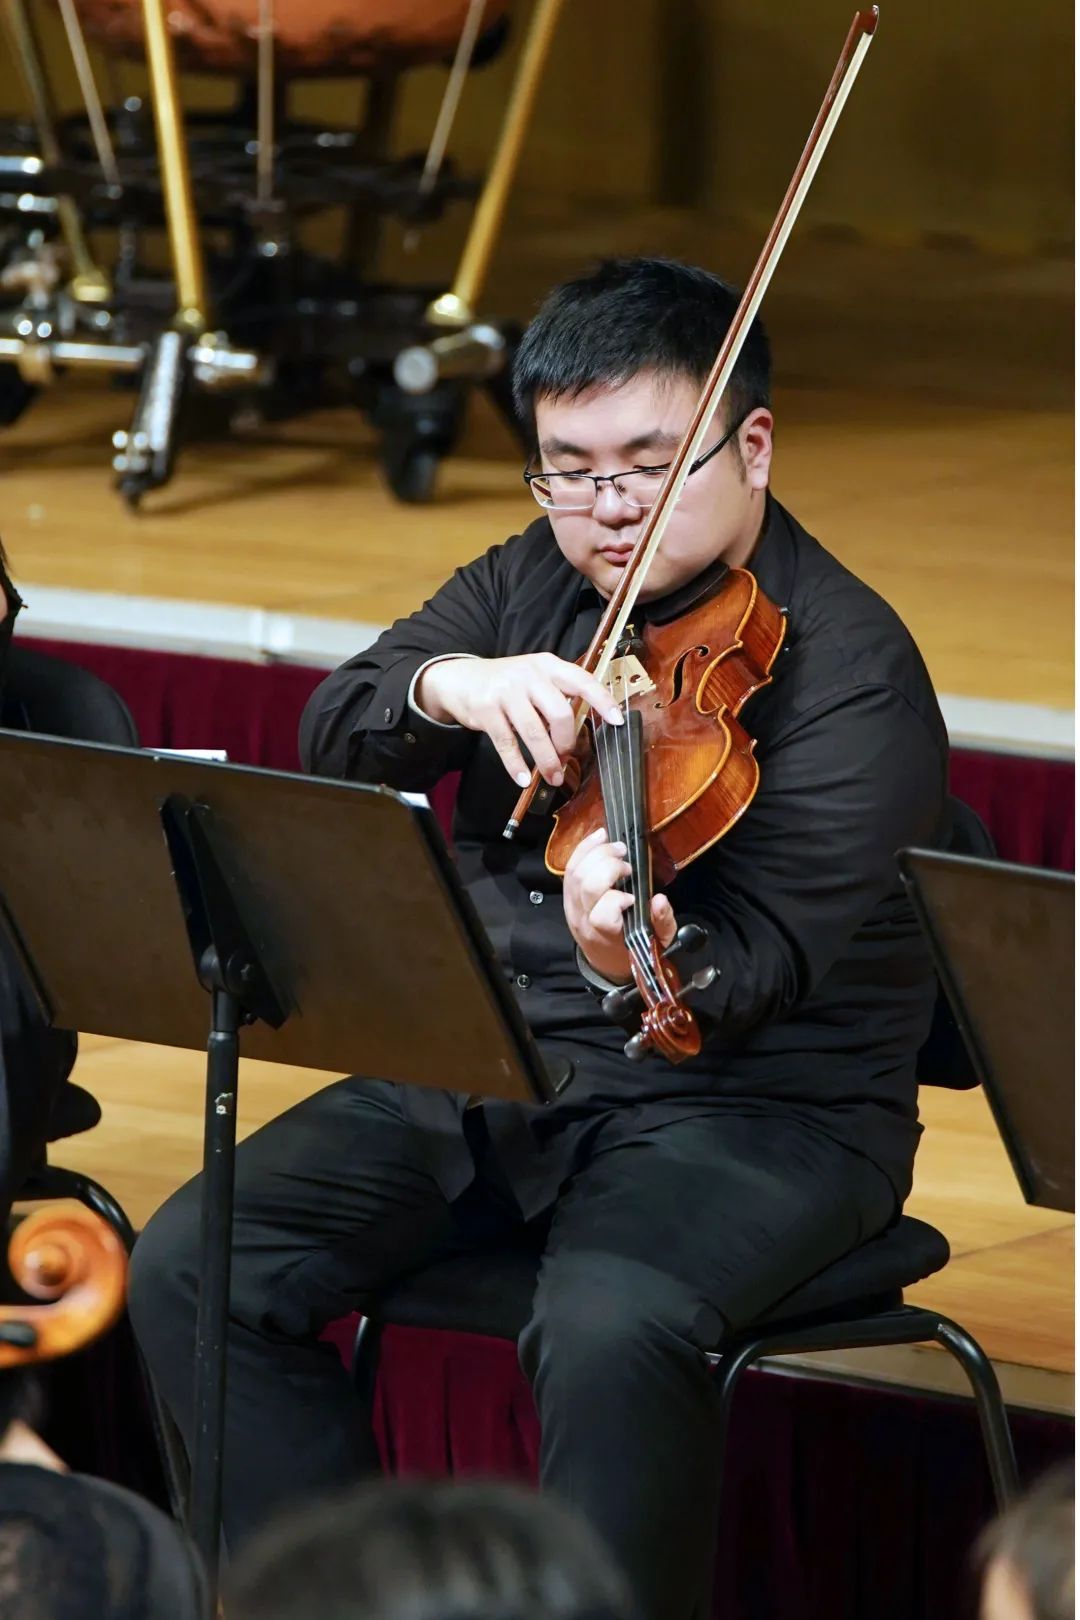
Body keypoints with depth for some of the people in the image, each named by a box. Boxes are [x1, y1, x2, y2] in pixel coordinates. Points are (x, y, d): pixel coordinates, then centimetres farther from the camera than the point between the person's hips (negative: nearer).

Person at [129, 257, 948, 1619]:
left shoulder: (848, 673, -13)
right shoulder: (533, 586, 8)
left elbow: (759, 972, -22)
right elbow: (337, 739, -3)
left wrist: (646, 963, -46)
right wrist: (447, 684, -26)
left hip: (753, 1105, -6)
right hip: (486, 1068, 6)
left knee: (611, 1329, -36)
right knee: (193, 1263, -12)